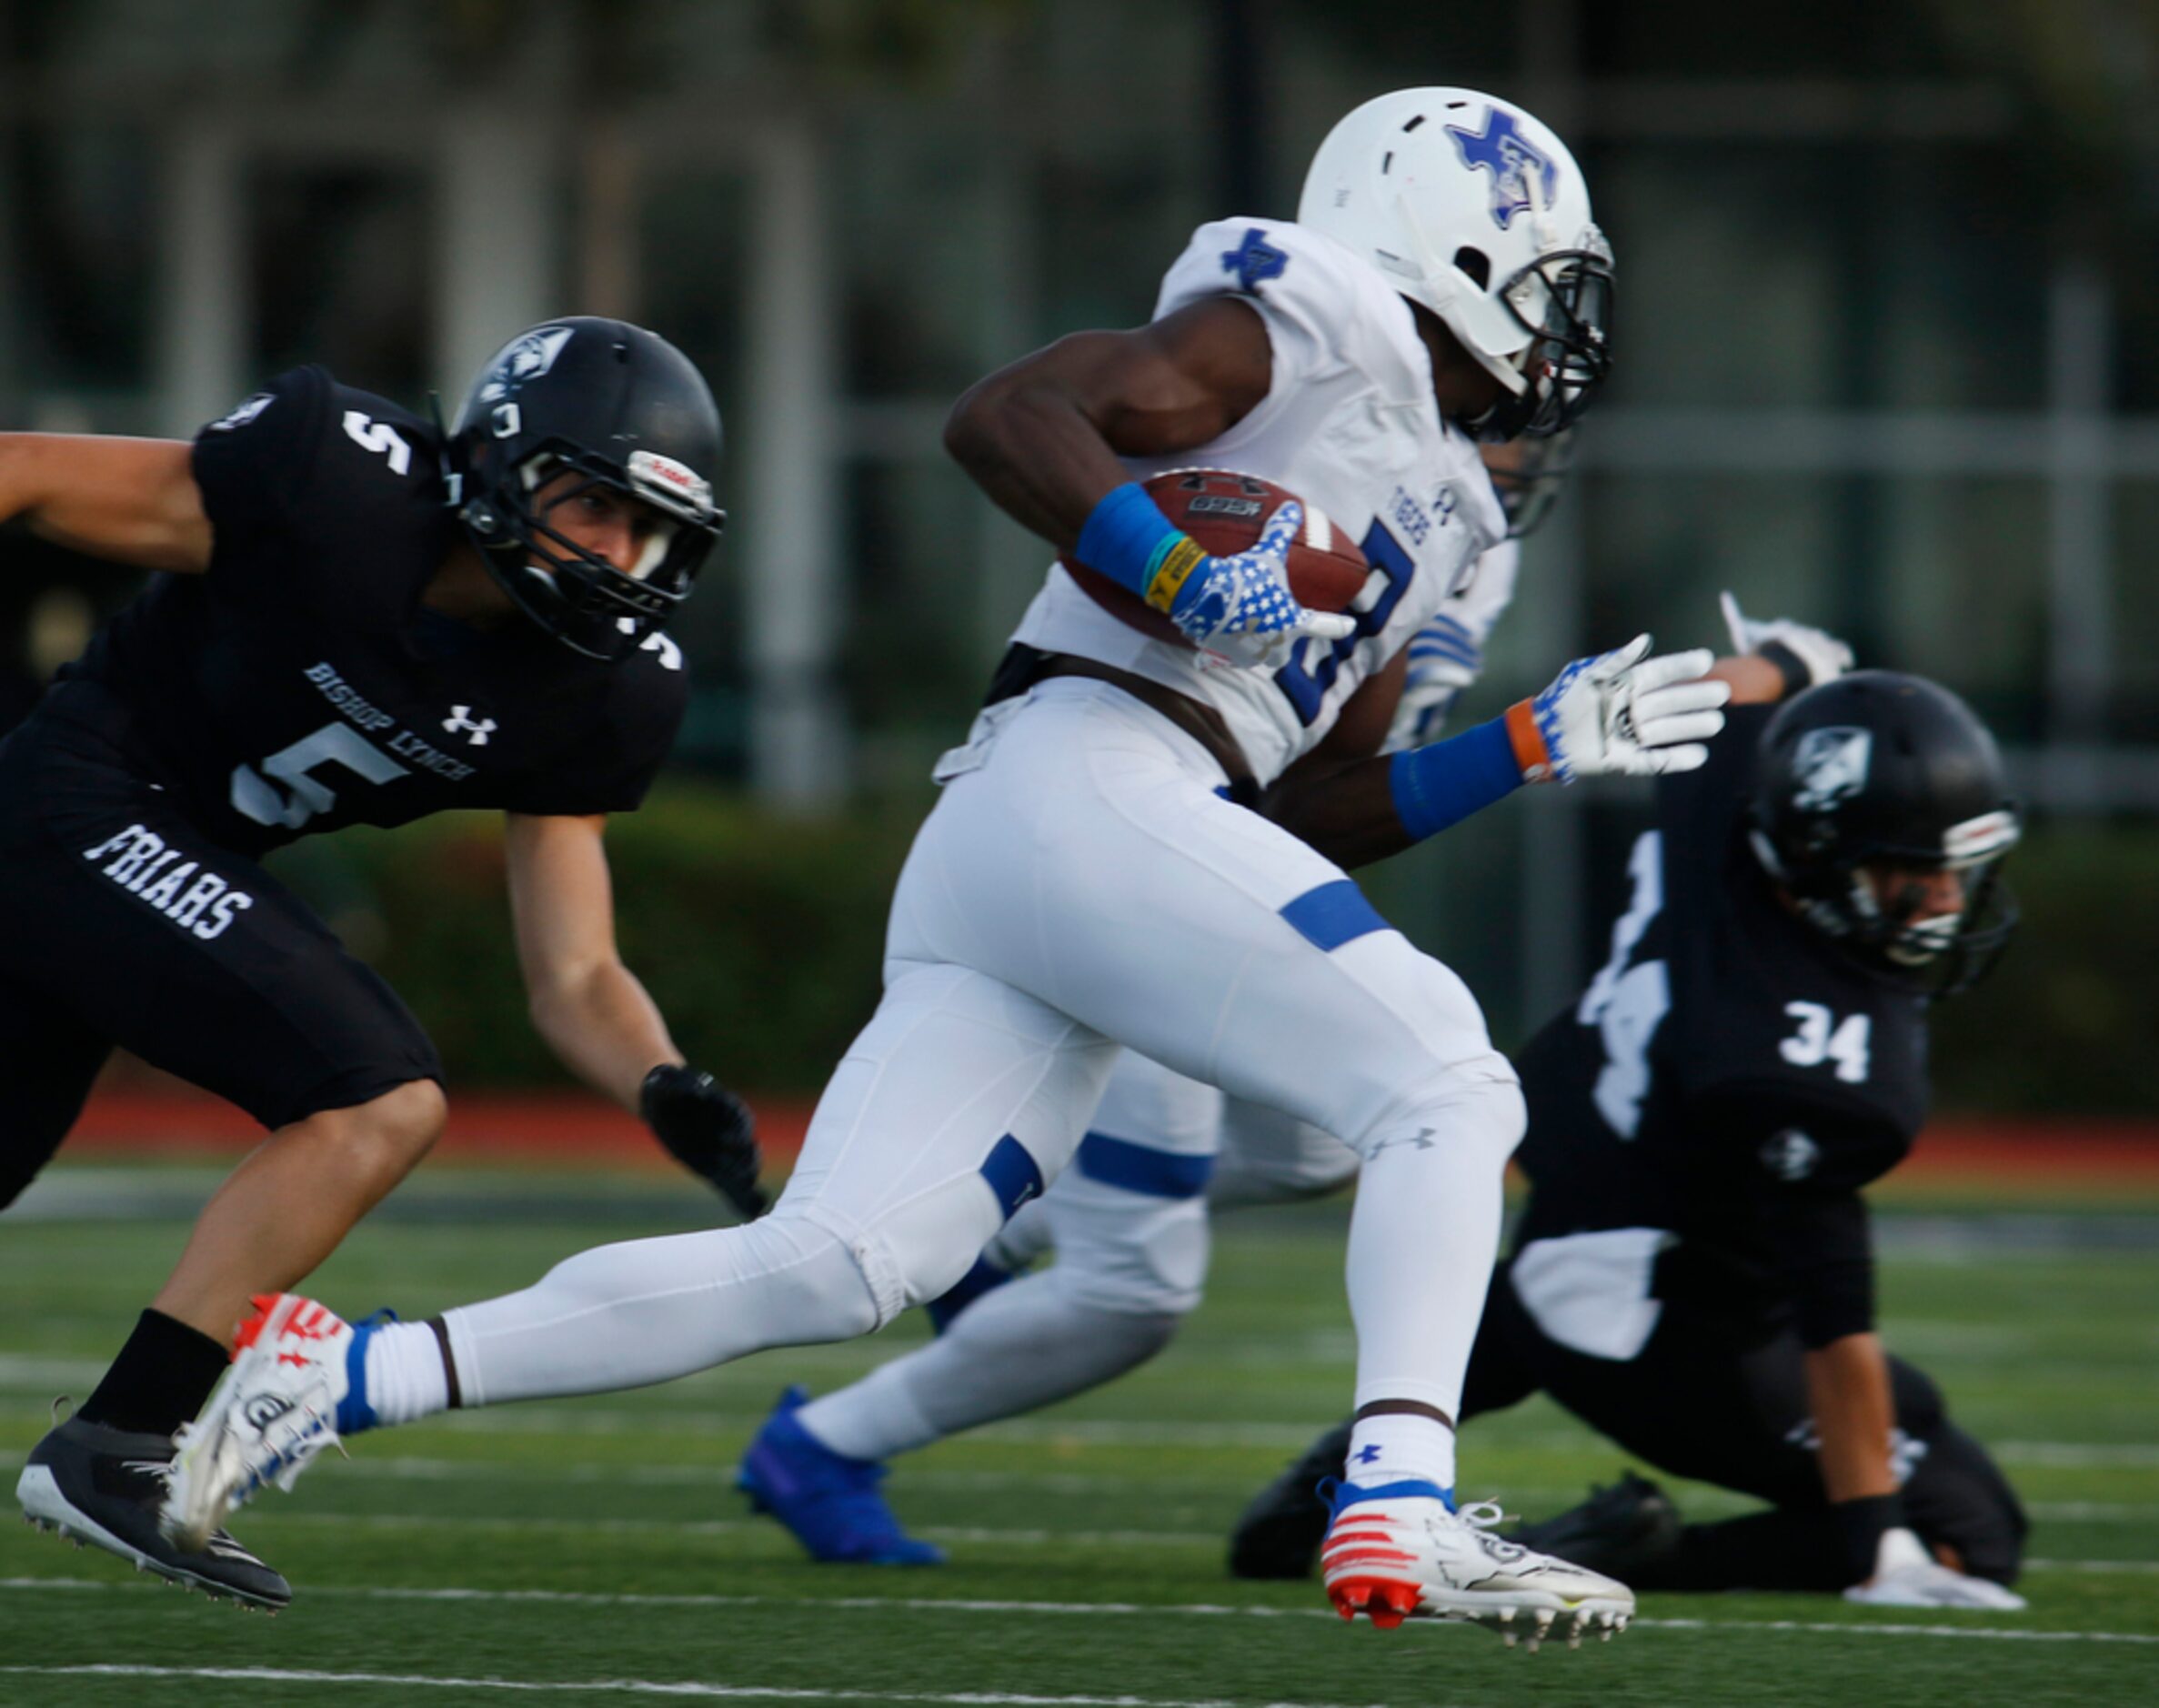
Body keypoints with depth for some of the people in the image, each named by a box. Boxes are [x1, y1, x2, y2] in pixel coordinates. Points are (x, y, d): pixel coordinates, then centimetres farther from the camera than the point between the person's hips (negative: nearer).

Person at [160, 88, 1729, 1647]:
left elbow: (1313, 821, 29)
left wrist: (1539, 749, 24)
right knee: (1446, 1095, -10)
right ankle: (1399, 1522, -23)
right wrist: (1185, 580, -19)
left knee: (835, 1271, -6)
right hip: (1085, 775, -9)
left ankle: (342, 1380, -8)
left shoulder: (1437, 513, 31)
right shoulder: (1327, 327, 2)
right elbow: (1005, 416, -9)